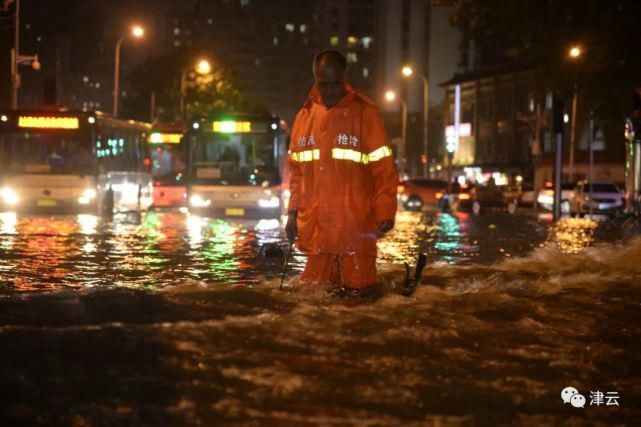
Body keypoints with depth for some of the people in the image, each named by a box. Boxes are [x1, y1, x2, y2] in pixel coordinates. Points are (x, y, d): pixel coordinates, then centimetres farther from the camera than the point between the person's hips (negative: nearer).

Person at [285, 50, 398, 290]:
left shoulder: (365, 112, -3)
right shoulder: (305, 115, 10)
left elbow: (383, 168, -4)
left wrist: (385, 212, -11)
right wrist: (293, 212, 9)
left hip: (356, 227, -4)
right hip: (314, 226, 4)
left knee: (358, 290, -2)